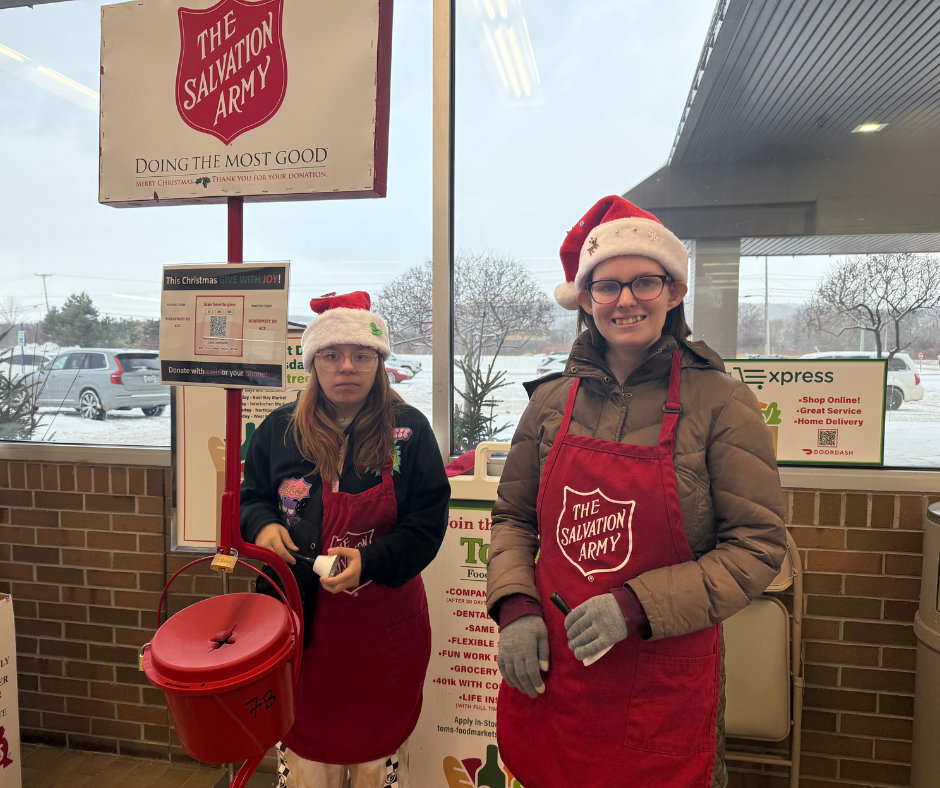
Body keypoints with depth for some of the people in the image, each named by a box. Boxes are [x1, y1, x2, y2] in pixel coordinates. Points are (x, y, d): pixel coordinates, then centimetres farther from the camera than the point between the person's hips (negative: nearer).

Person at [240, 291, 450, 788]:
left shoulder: (408, 430, -6)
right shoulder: (279, 429, 0)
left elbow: (428, 522, -7)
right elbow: (251, 497, 13)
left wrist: (370, 561, -21)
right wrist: (262, 525, -10)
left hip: (385, 630, -1)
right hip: (301, 622, 2)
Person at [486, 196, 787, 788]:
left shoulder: (722, 404, -9)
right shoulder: (551, 401, 0)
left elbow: (758, 548, -10)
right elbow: (513, 518, 8)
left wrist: (635, 605, -18)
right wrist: (516, 608, -7)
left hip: (666, 683, -3)